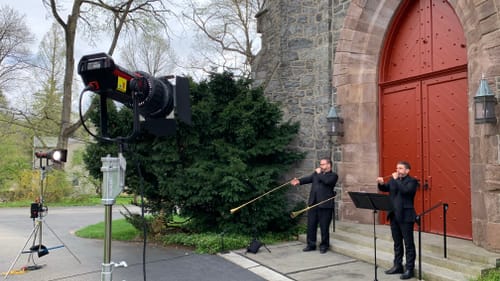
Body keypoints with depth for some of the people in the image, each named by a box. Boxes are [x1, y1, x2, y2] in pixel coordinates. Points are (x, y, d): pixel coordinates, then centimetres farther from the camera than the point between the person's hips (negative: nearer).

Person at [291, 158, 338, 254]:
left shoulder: (333, 176, 2)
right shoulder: (316, 173, 19)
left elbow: (327, 181, -19)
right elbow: (309, 178, 3)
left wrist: (319, 174, -7)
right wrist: (299, 181, -15)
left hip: (325, 205, -5)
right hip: (313, 204, 5)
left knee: (324, 227, 2)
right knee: (311, 225, 8)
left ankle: (324, 245, 18)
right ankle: (311, 245, 20)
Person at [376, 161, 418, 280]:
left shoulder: (412, 181, -7)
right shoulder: (393, 180, 13)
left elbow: (405, 190, -23)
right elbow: (385, 188, 8)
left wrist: (396, 179, -18)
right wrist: (381, 183, -12)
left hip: (406, 216, -7)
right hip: (394, 216, 7)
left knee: (408, 243, 1)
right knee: (397, 243, 15)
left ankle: (410, 269, 7)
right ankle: (397, 266, 25)